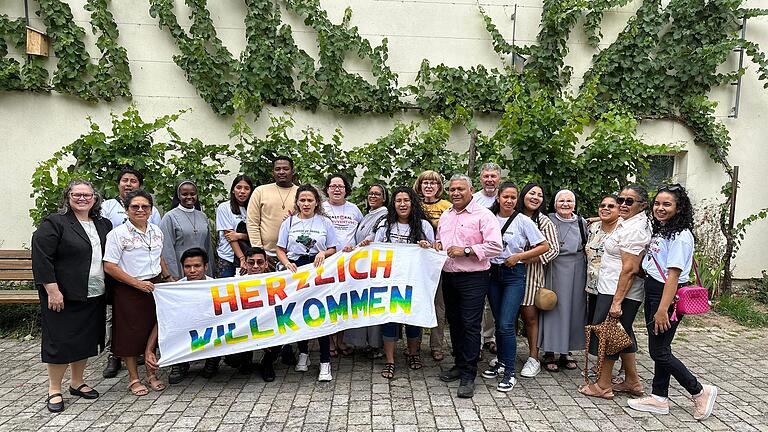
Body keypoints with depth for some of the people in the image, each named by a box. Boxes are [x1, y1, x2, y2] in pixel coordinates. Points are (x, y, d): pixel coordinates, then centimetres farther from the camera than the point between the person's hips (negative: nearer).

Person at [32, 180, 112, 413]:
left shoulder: (103, 224, 10)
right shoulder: (54, 223, -9)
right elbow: (41, 258, -15)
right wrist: (52, 290, -19)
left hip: (94, 296, 6)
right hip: (63, 296, -6)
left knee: (86, 340, 13)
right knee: (60, 341, 1)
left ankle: (77, 382, 28)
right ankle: (54, 390, 16)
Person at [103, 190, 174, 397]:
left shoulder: (156, 231, 7)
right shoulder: (118, 234, -10)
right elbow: (109, 267, -13)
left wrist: (168, 278, 18)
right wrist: (137, 283, -16)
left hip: (155, 286, 5)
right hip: (129, 291, -5)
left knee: (153, 330, 11)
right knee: (131, 333, 4)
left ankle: (151, 373, 26)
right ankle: (133, 378, 19)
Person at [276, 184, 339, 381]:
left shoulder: (325, 222, 8)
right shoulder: (289, 223, 11)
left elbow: (333, 249, 10)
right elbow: (280, 249, 10)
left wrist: (323, 253, -11)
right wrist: (287, 263, -8)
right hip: (295, 270, 2)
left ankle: (325, 363, -5)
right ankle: (303, 353, 26)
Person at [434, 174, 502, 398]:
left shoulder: (483, 215, -7)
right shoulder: (445, 216, 14)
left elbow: (495, 246, -15)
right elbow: (439, 239, 29)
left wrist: (466, 251, -20)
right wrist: (437, 245, 5)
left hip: (473, 279, -7)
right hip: (449, 277, 7)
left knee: (470, 325, -6)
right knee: (454, 322, 14)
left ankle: (468, 375, 1)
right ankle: (459, 364, 29)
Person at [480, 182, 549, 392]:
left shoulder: (523, 221, -6)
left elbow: (544, 246, -3)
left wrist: (519, 256, -10)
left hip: (514, 275, -4)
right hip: (493, 273, 4)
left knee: (506, 324, -10)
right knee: (498, 322, 13)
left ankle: (509, 372, -1)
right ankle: (501, 362, 29)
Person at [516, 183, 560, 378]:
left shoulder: (544, 221, -2)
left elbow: (554, 249, -7)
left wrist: (530, 258, -15)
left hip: (532, 271, -3)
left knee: (530, 316, 1)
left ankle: (533, 358, 10)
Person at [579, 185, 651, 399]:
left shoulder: (633, 229, -19)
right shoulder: (629, 223, 13)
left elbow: (629, 269, -23)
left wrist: (617, 301, -24)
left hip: (619, 292, -11)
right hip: (615, 290, 11)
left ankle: (603, 385, 10)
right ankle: (632, 381, 29)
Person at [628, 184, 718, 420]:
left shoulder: (680, 235, -16)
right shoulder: (661, 231, 13)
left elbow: (673, 275, -21)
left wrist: (663, 309, -23)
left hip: (668, 296, -9)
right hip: (652, 293, 9)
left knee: (659, 351, -2)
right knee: (659, 349, 14)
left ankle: (701, 392, 13)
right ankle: (659, 398, 23)